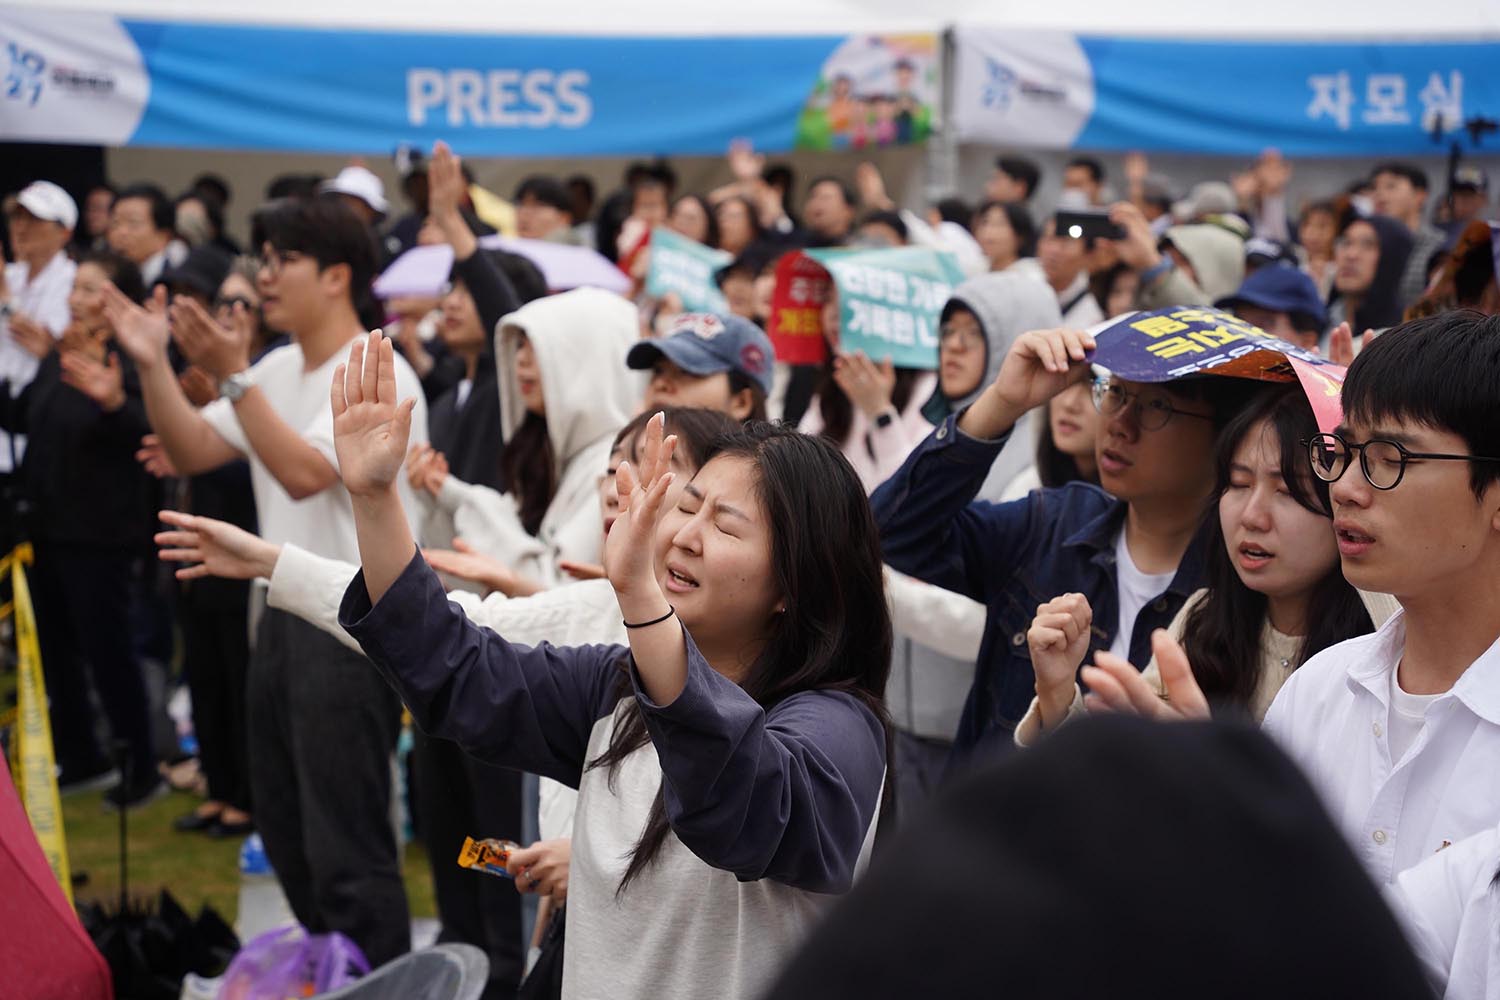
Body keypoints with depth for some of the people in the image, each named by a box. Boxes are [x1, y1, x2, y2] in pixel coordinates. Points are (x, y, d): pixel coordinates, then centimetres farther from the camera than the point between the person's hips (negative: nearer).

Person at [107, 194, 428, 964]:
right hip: (287, 612, 9)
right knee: (286, 827, 17)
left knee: (346, 842, -6)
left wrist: (232, 376, -27)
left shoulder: (379, 375, -14)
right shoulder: (278, 371, 12)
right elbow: (192, 452, 8)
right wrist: (153, 365, -3)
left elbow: (304, 472, -26)